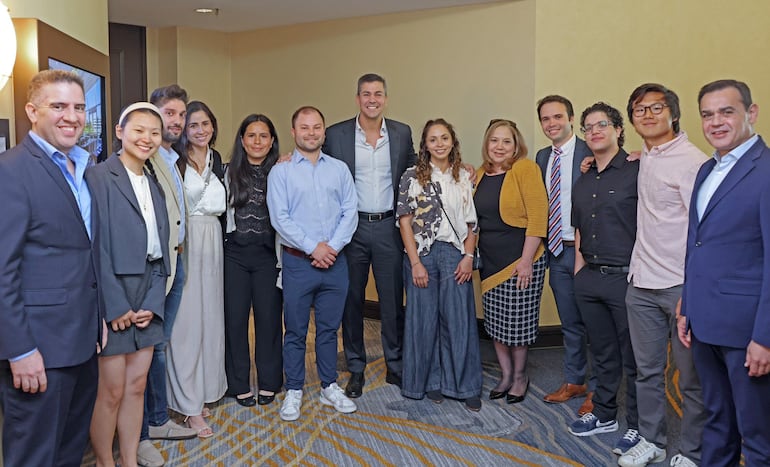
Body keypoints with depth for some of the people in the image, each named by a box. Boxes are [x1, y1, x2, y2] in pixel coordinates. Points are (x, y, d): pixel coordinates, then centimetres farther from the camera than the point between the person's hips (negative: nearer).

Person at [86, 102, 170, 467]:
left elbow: (160, 250, 11)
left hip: (147, 301, 6)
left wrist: (153, 303, 1)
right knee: (112, 390, 4)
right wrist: (115, 306, -15)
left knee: (136, 385, 13)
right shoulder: (99, 176, -8)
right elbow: (96, 246, -14)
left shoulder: (155, 187, 13)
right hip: (112, 299, -6)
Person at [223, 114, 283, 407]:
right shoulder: (230, 172, 4)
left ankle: (268, 382, 23)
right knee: (235, 318, 6)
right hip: (235, 253, 1)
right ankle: (238, 384, 22)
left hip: (268, 254, 0)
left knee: (269, 317, 5)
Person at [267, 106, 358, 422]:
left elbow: (350, 212, 2)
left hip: (335, 261, 3)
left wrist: (333, 246, -11)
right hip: (298, 262, -2)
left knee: (329, 328, 13)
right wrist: (313, 247, -14)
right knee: (296, 330, 7)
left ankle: (329, 387, 27)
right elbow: (279, 218, -8)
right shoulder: (281, 172, 0)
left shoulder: (339, 169, 8)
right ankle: (293, 391, 21)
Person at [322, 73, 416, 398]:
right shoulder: (336, 134, -1)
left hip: (389, 227, 1)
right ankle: (356, 369, 23)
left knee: (393, 300, 8)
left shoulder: (402, 133, 5)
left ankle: (395, 367, 24)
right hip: (352, 227, -1)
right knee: (352, 300, 9)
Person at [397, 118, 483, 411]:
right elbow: (404, 221, -4)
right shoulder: (412, 177, 0)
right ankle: (431, 381, 22)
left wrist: (468, 257, -3)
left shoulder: (463, 179, 9)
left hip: (455, 255, 2)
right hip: (422, 254, -2)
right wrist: (416, 263, -9)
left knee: (460, 319, 1)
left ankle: (465, 386, 14)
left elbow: (471, 223, 10)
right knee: (425, 319, 6)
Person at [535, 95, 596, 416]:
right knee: (570, 322, 17)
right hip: (556, 250, 6)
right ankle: (574, 381, 31)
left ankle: (597, 388, 19)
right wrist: (545, 244, 3)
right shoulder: (542, 157, 11)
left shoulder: (589, 154, -10)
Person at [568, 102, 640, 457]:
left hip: (625, 277, -6)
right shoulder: (583, 181, 14)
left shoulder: (636, 171, -8)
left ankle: (638, 427, 21)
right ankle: (604, 414, 33)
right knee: (602, 353, 18)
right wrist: (579, 264, 14)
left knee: (633, 358, 6)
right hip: (589, 278, 6)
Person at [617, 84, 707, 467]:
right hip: (642, 284, 7)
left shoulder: (690, 161, -11)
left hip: (681, 287, -7)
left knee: (691, 378, 7)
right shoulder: (644, 158, 12)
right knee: (647, 371, 16)